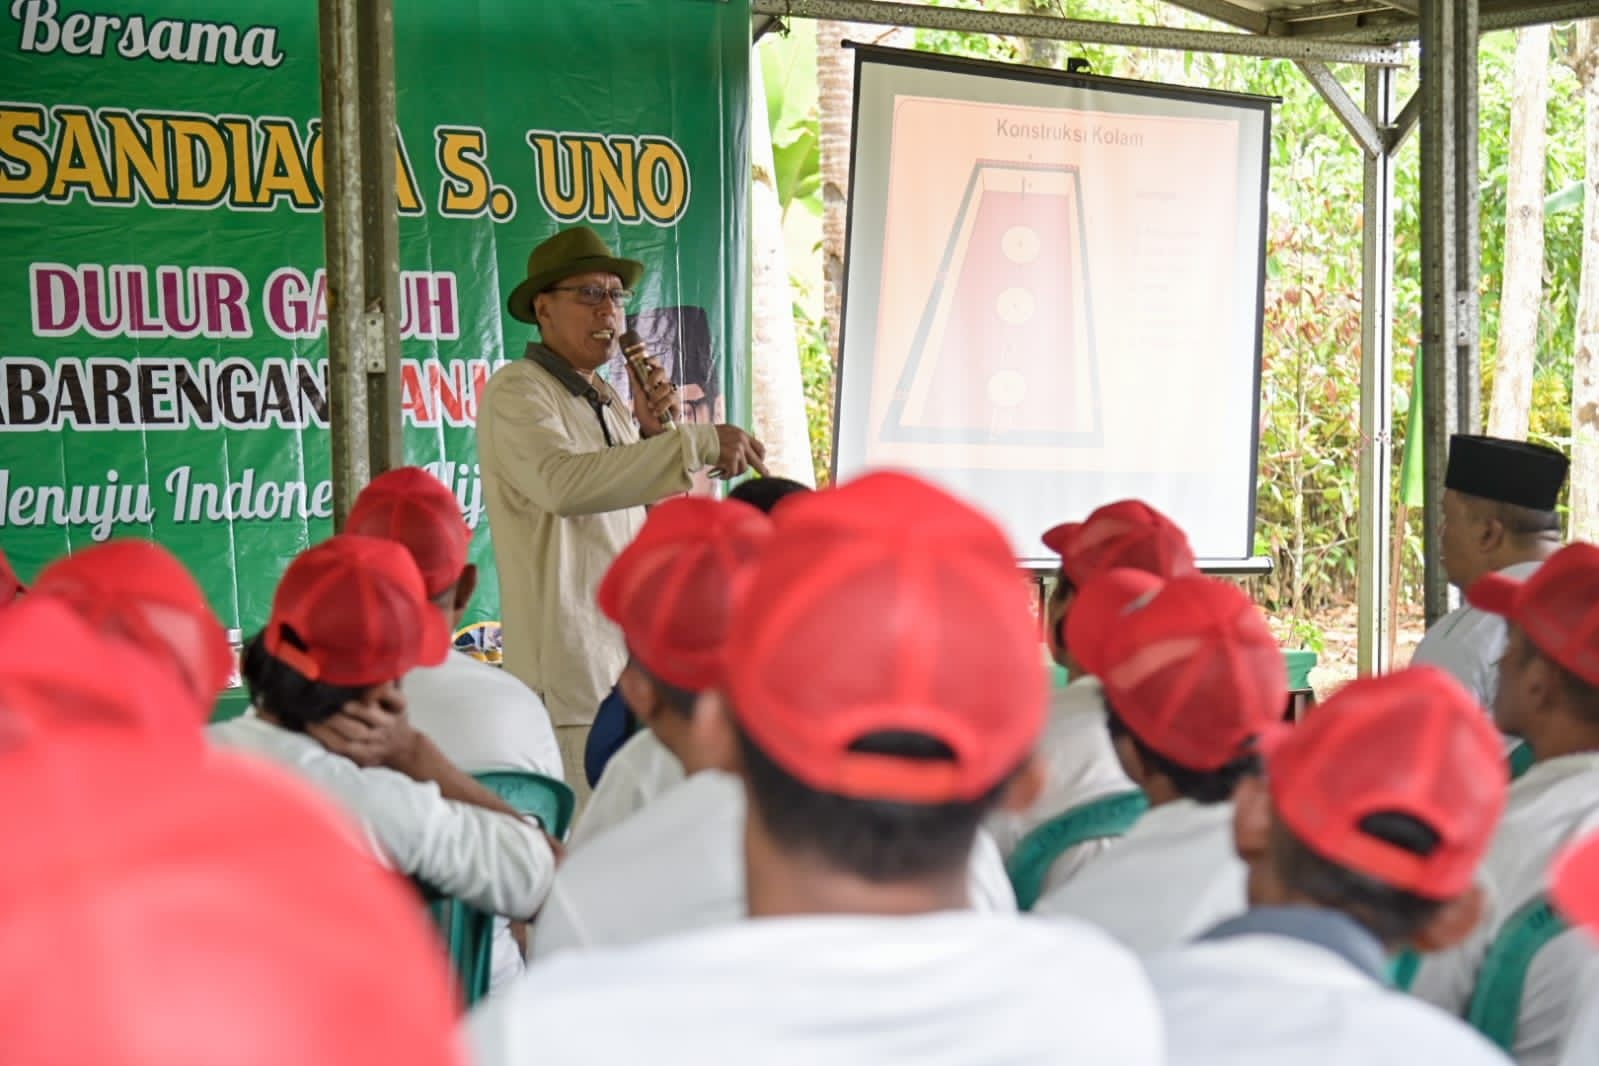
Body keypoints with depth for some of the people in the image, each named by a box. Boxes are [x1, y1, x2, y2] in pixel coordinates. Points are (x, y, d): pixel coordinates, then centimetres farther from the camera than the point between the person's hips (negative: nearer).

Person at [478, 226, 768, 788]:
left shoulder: (604, 399, 18)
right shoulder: (515, 392, -8)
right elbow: (563, 481, -30)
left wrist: (649, 433, 5)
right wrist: (696, 442, -32)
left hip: (631, 655, 8)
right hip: (568, 672, -8)